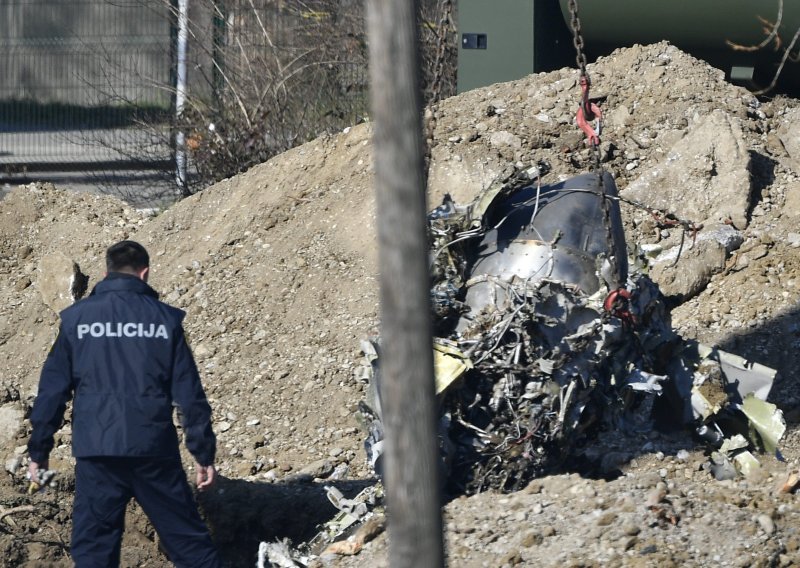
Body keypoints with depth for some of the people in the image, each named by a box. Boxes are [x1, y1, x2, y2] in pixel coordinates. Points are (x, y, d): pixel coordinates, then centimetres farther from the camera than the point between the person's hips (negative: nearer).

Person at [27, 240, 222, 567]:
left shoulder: (76, 319, 3)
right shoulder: (165, 319, 2)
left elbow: (53, 389, 4)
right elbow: (189, 392, 2)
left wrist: (38, 452, 12)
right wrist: (204, 453, 8)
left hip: (96, 450, 0)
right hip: (155, 450, 0)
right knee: (187, 536, 8)